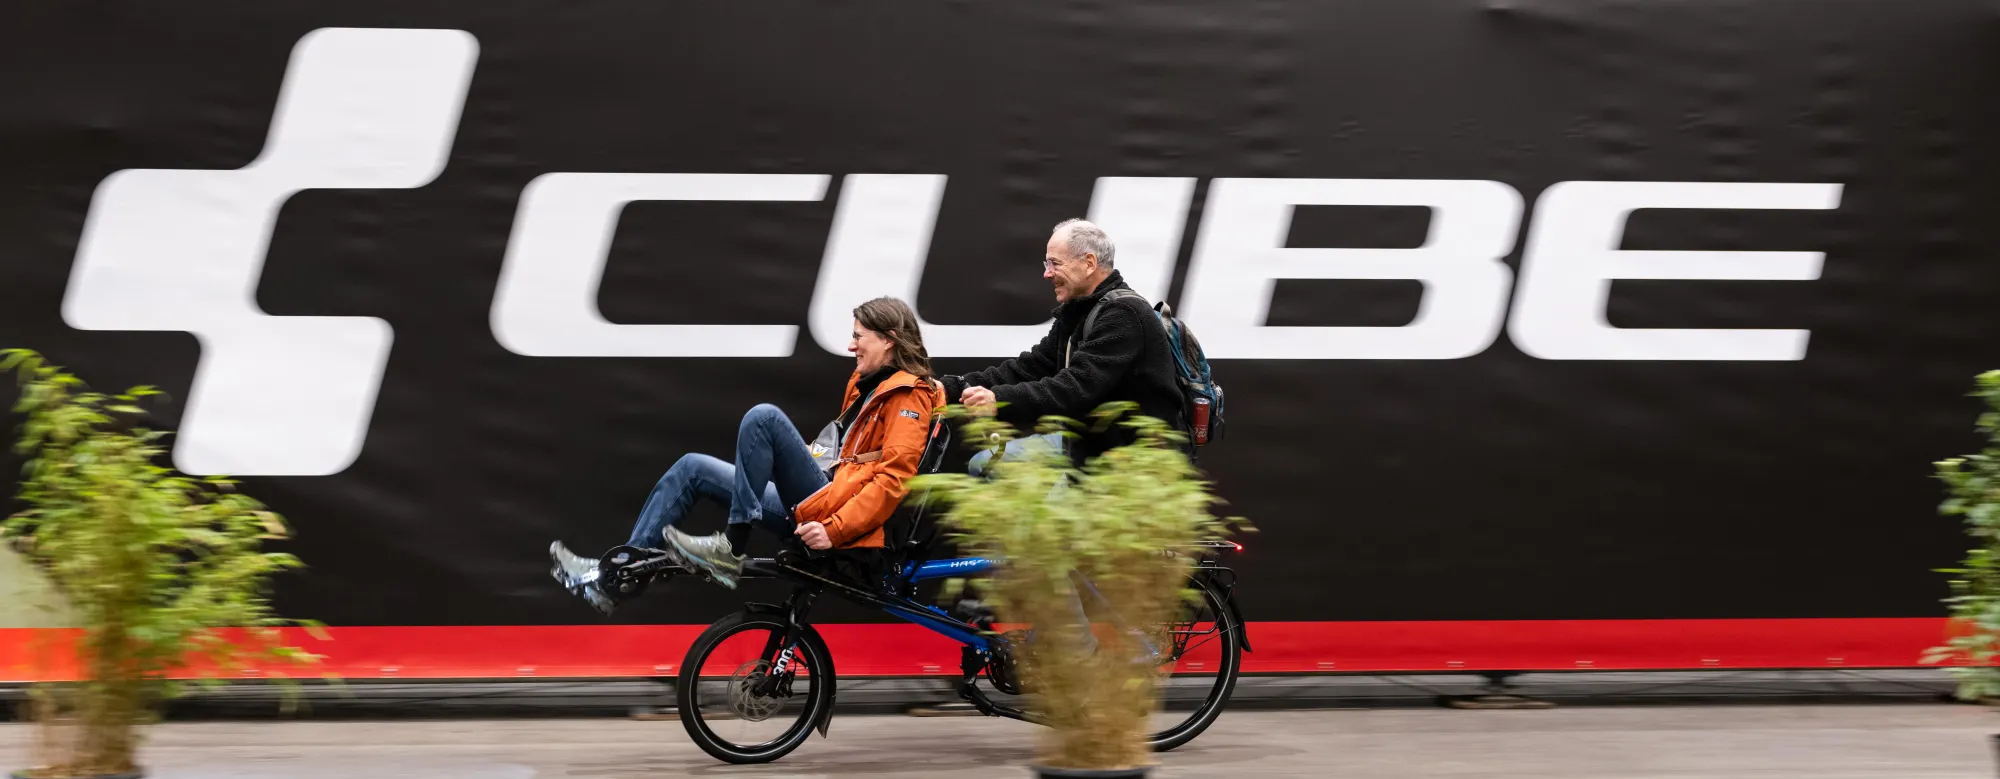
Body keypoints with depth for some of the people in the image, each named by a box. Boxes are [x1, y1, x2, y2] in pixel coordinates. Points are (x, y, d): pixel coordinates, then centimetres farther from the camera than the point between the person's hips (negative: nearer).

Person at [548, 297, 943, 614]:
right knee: (693, 469, 7)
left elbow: (893, 478, -19)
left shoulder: (908, 397, -7)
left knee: (764, 417, -25)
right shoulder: (866, 384, 21)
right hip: (810, 507, 10)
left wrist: (834, 530, -25)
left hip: (833, 512, -9)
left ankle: (732, 549, -22)